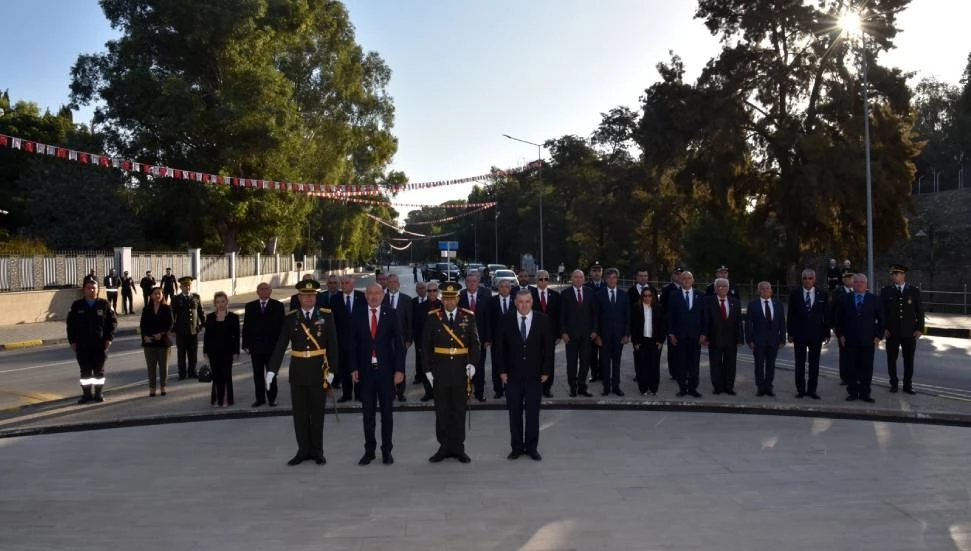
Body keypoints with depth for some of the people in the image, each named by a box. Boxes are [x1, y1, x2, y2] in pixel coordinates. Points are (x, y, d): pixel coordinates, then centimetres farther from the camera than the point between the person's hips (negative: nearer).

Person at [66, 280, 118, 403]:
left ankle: (98, 393, 15)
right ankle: (87, 393, 13)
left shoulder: (104, 305, 1)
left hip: (100, 344, -1)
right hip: (82, 345, 1)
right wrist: (72, 341, 0)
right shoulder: (77, 305, 4)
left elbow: (113, 321, 3)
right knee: (85, 370, 6)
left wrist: (109, 338, -5)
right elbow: (70, 324, 6)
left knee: (99, 370, 6)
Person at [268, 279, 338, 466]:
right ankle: (304, 450, 19)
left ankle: (317, 451, 18)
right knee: (300, 413, 7)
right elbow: (280, 345, -1)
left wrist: (332, 370, -7)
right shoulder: (290, 318, 2)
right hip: (297, 371, 2)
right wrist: (272, 370, -9)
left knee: (317, 413, 7)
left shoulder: (326, 315, -1)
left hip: (319, 370, -2)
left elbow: (333, 345, -2)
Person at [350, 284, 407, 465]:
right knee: (367, 413, 6)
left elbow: (399, 342, -2)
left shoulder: (391, 314, -1)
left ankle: (387, 450, 16)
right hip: (365, 370, 1)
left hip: (386, 370, -1)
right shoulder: (357, 315, 3)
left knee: (387, 412, 7)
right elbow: (353, 344, 5)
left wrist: (399, 369, -8)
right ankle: (369, 450, 16)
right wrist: (354, 368, -2)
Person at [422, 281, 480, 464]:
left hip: (461, 371, 0)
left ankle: (458, 447, 15)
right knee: (442, 411, 5)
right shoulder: (432, 317, 1)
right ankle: (444, 446, 15)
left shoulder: (468, 317, 3)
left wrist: (473, 363, -9)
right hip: (440, 371, 0)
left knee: (460, 410, 6)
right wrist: (428, 370, -2)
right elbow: (426, 346, 2)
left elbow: (475, 343, 5)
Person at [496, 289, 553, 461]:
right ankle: (516, 447, 15)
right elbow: (499, 347, 3)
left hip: (534, 376, 0)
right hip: (512, 375, 0)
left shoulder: (543, 320, 0)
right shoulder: (506, 321, 0)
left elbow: (548, 347, 2)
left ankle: (532, 447, 15)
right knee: (514, 413, 6)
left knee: (533, 413, 5)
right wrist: (502, 370, -2)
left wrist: (546, 371, -2)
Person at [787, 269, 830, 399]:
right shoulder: (795, 294, 1)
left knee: (814, 364, 5)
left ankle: (812, 390, 12)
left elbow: (826, 315, 5)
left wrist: (827, 333, 0)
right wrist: (790, 333, -3)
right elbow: (791, 315, 1)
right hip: (799, 334, -1)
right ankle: (800, 390, 10)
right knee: (800, 364, 4)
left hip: (816, 334, 1)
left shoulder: (822, 294, 3)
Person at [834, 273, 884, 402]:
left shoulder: (874, 300, 6)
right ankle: (852, 392, 10)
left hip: (868, 340, 0)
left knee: (867, 368, 1)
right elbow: (839, 318, 9)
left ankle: (865, 393, 9)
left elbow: (881, 319, 8)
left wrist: (878, 336, 0)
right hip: (850, 340, 0)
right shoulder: (845, 299, 7)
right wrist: (841, 335, 0)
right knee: (851, 368, 2)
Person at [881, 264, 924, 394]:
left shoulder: (914, 291, 3)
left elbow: (919, 311, 4)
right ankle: (894, 384, 16)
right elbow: (882, 311, 2)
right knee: (891, 359, 4)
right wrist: (884, 328, -5)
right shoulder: (886, 291, 2)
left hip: (910, 332, 0)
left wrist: (920, 328, -3)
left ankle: (908, 385, 16)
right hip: (892, 332, 0)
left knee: (909, 359, 6)